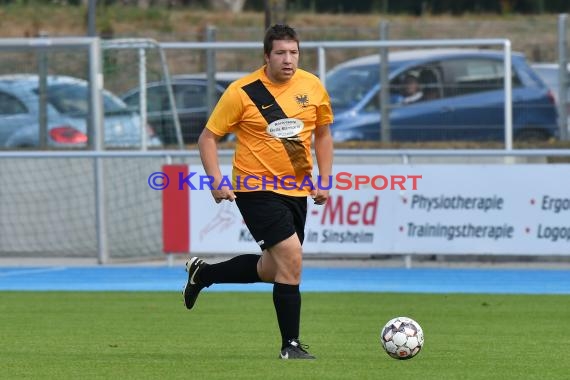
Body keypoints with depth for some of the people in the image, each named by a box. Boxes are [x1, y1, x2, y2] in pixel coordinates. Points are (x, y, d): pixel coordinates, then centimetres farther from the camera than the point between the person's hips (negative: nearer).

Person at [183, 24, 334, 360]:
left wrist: (325, 181, 7)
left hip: (297, 191, 6)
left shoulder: (313, 87, 1)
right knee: (291, 257, -17)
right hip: (257, 189, -6)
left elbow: (323, 134, 16)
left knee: (271, 270, 15)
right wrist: (217, 181, -18)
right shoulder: (243, 92, -12)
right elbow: (209, 137, -6)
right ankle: (291, 345, -7)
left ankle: (203, 274, 40)